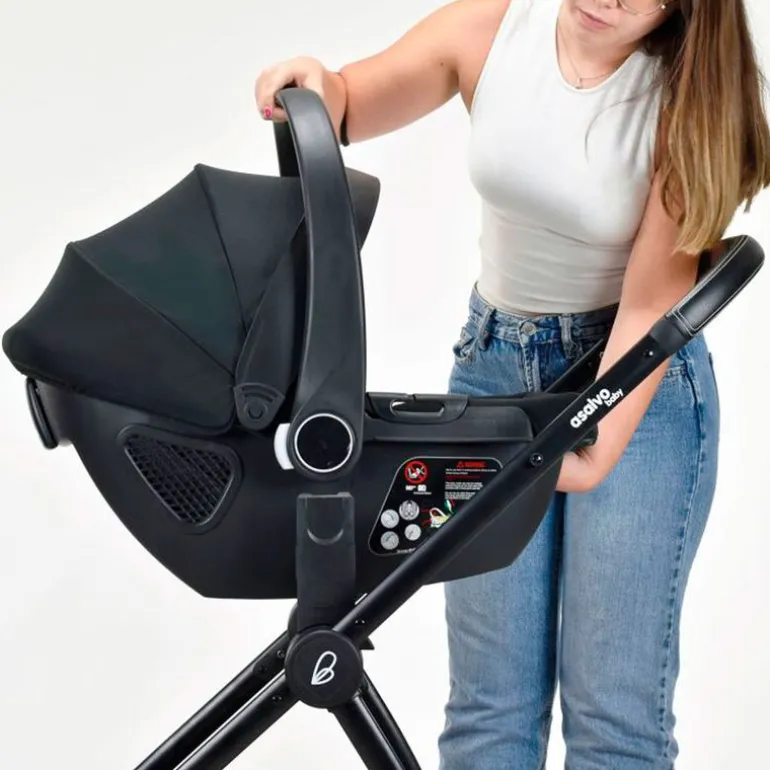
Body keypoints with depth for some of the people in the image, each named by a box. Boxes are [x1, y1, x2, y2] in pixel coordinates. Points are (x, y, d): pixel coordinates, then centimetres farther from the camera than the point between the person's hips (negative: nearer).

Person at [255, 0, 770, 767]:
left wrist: (600, 450, -25)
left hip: (639, 375, -2)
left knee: (614, 701, -4)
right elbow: (350, 106, 4)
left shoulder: (685, 97, -14)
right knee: (489, 698, 3)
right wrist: (314, 85, -19)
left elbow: (654, 301, -15)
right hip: (493, 363, 3)